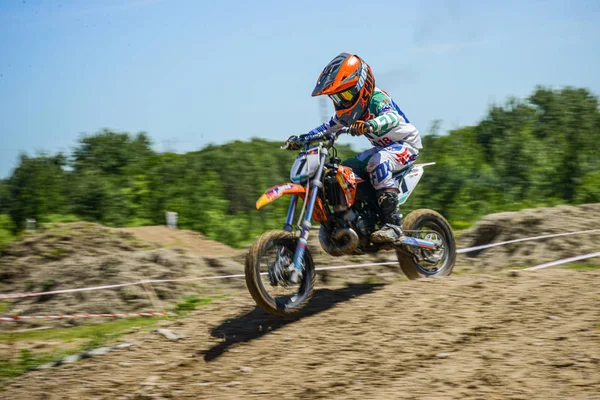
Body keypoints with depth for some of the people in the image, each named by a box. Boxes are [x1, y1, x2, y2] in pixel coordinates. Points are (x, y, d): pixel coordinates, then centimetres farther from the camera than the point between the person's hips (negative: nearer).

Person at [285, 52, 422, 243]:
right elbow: (329, 127, 9)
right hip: (383, 148, 9)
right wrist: (300, 139, -2)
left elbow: (392, 117, -41)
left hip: (405, 143, -9)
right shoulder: (348, 109, 3)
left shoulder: (376, 98, -22)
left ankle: (393, 223, -38)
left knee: (377, 163, -36)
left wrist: (370, 125, -62)